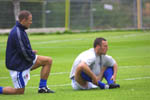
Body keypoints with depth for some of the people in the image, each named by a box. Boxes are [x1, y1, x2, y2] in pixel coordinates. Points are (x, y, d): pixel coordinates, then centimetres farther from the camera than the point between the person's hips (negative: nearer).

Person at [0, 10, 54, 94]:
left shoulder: (20, 30, 7)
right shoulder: (18, 34, -25)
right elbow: (25, 52, -24)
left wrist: (31, 52, 1)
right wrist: (33, 56, -5)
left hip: (24, 61, 10)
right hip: (18, 66, -10)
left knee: (48, 61, 5)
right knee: (20, 91, -4)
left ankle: (42, 87, 7)